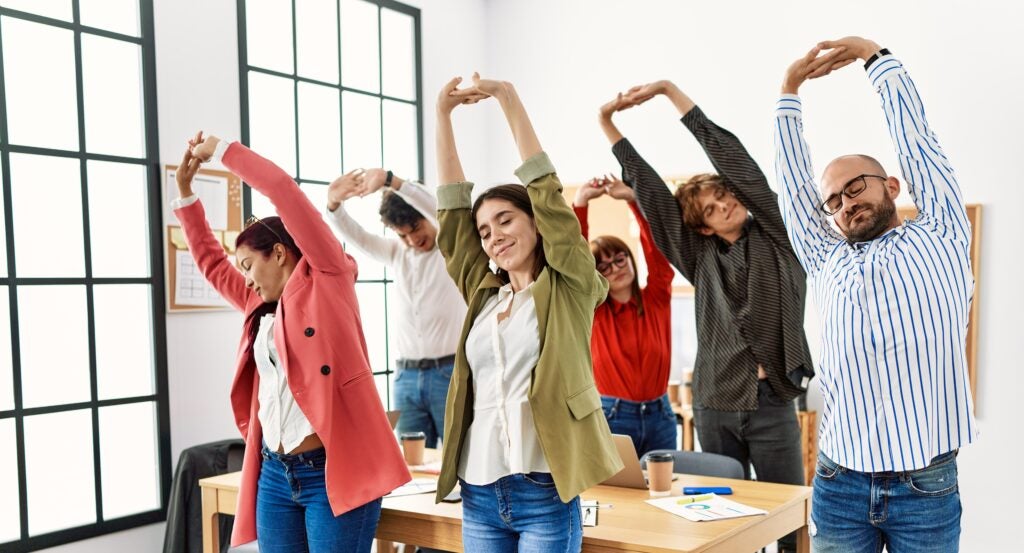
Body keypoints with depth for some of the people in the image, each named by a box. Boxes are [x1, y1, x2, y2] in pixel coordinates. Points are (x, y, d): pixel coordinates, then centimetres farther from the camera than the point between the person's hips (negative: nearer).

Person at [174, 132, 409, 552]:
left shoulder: (327, 278, 0)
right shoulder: (262, 307, 19)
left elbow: (281, 188, -6)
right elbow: (212, 263, 31)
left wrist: (221, 149, 5)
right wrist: (185, 191, 26)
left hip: (332, 472, -7)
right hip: (275, 476, 7)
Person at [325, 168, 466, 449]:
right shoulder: (396, 253, 14)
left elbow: (439, 209, -20)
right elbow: (354, 235, 3)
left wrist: (390, 180, -31)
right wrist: (333, 203, -18)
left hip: (450, 372, -5)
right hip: (407, 376, 5)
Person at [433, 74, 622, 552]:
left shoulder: (568, 288, 0)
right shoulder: (484, 294, 11)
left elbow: (544, 189, -7)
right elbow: (452, 206, 8)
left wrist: (508, 99, -7)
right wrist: (443, 113, 3)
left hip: (543, 492, -5)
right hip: (478, 493, 5)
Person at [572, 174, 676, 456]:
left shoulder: (656, 299, 6)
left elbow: (657, 247, -4)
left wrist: (632, 197, -12)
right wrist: (580, 202, -16)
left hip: (660, 415, 2)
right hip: (611, 416, -2)